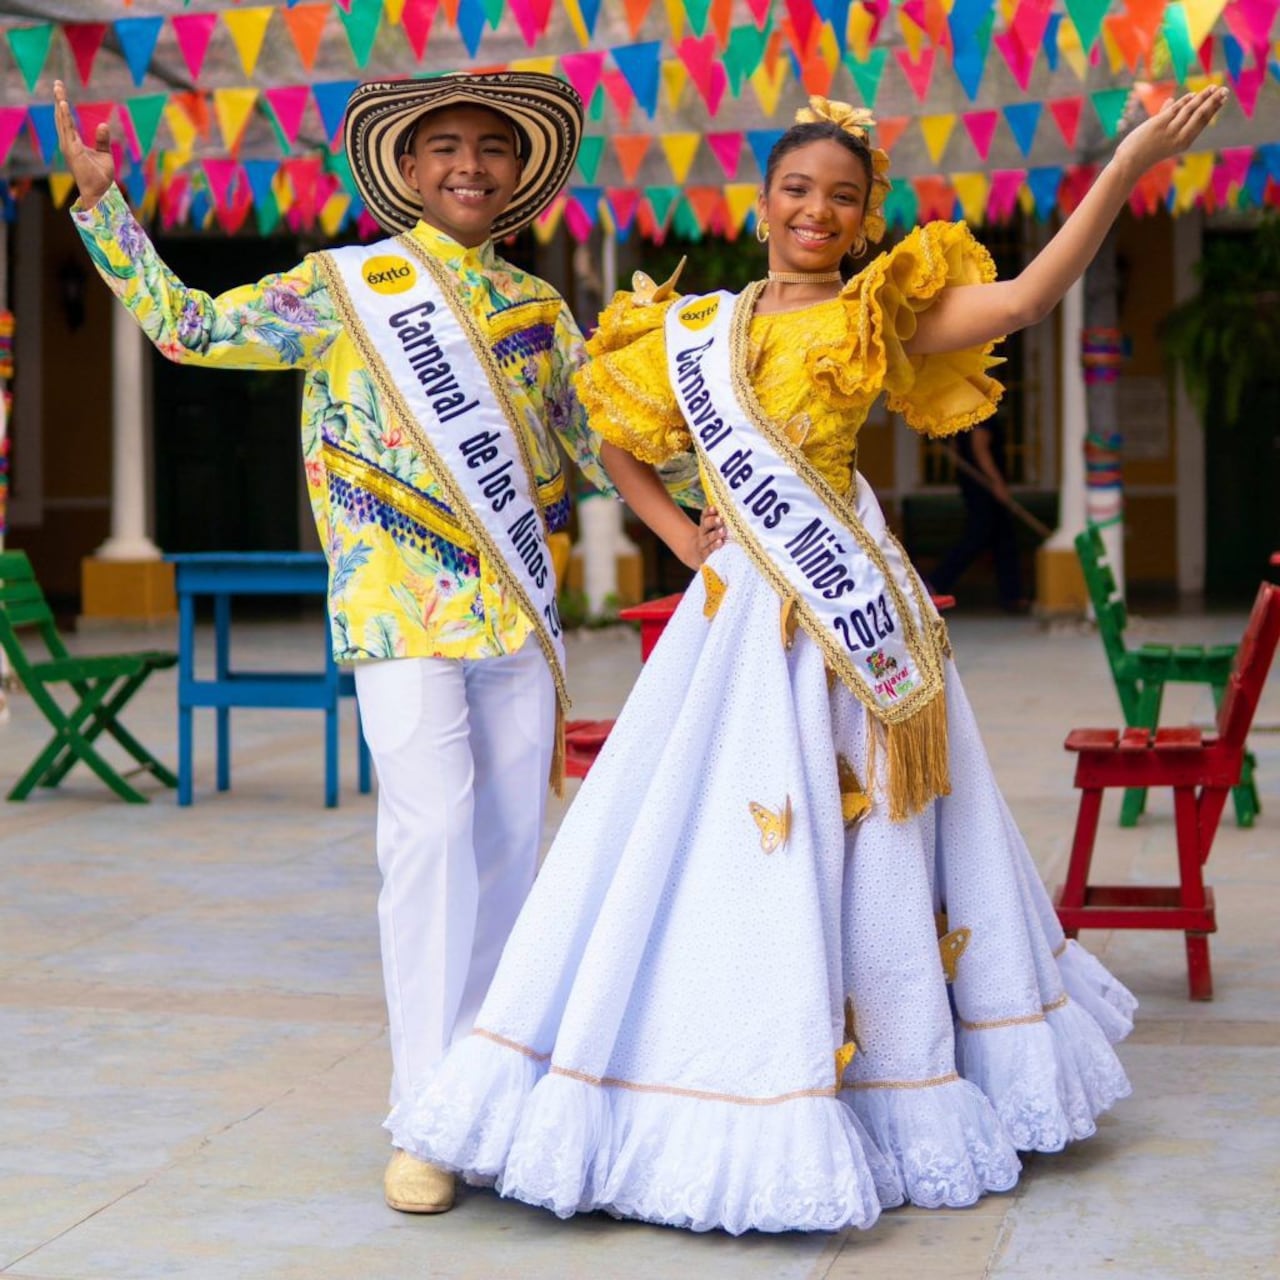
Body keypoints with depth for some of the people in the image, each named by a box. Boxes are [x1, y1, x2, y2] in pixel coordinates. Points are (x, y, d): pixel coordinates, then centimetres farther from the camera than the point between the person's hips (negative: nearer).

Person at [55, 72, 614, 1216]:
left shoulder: (535, 308, 14)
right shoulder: (342, 289, 3)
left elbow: (608, 443, 21)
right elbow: (187, 325, 5)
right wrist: (102, 202, 0)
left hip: (518, 612, 5)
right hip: (402, 611, -4)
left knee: (511, 843, 7)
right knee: (432, 832, -15)